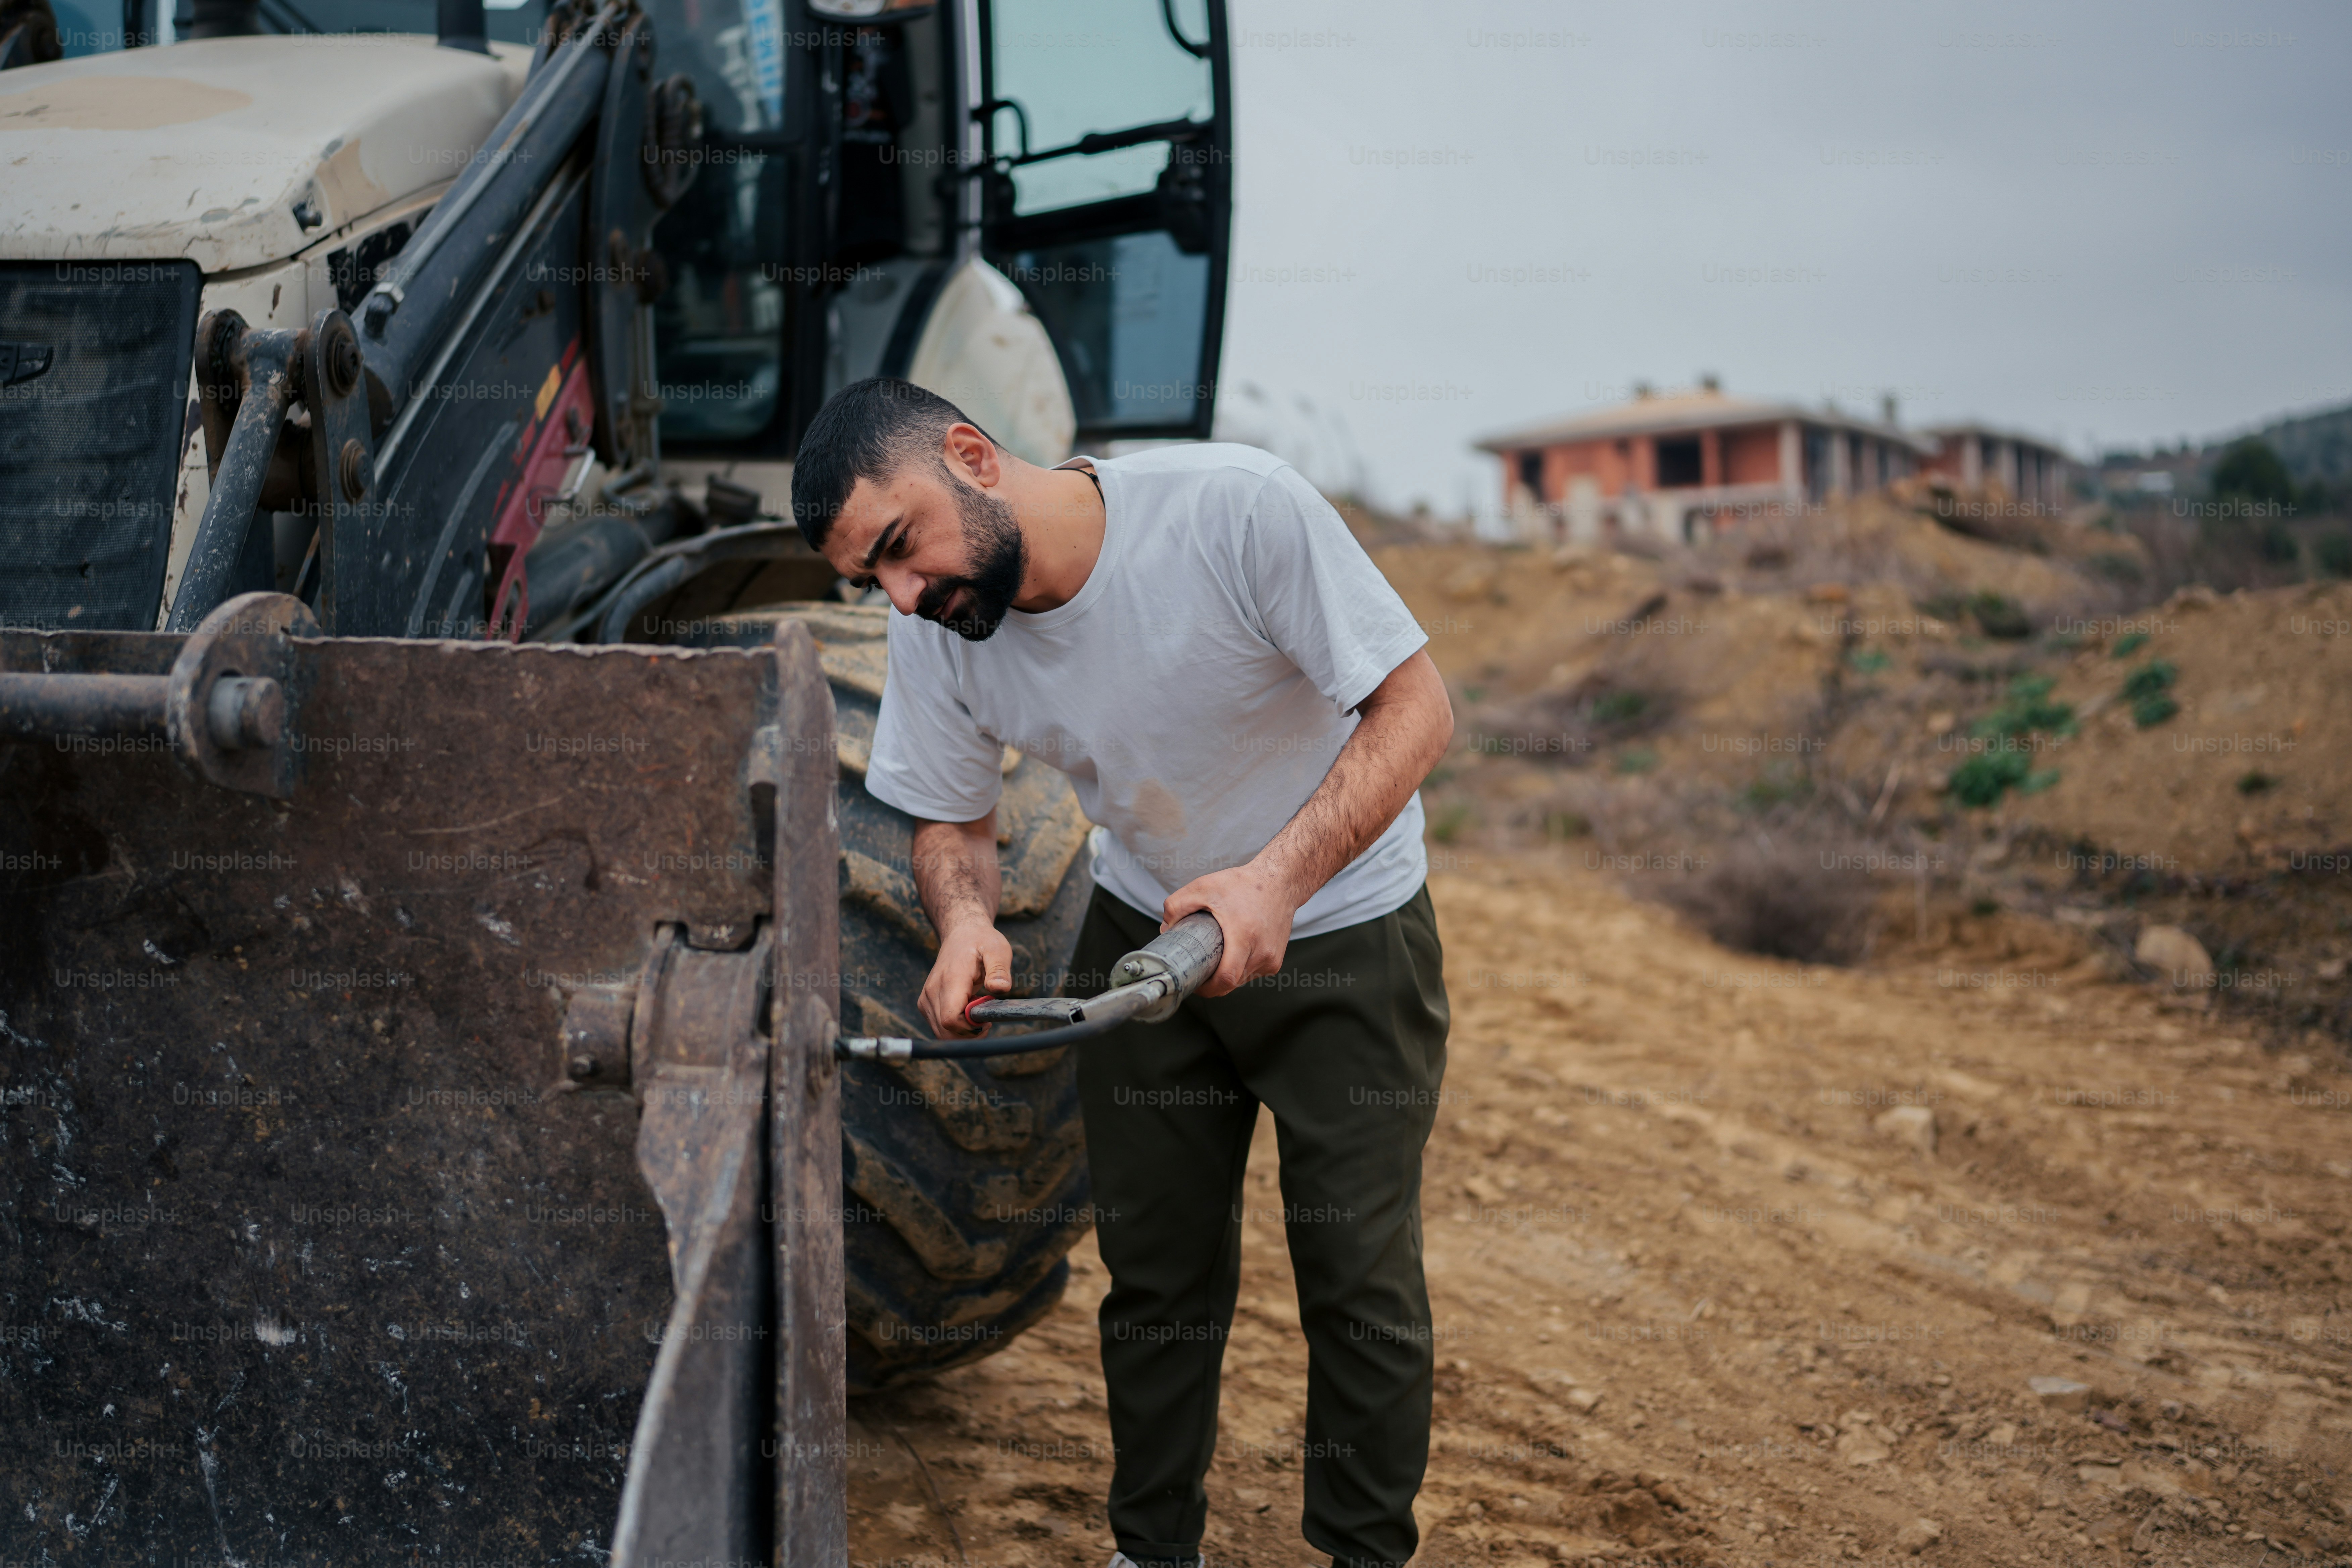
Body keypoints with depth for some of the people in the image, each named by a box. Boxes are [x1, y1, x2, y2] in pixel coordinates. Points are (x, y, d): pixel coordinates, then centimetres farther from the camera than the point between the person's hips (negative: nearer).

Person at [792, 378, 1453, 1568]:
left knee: (1361, 1281, 0)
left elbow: (1416, 708, -25)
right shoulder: (933, 637, -15)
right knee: (1155, 1277, 10)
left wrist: (1278, 876, -37)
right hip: (1146, 931, 4)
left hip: (1342, 930, -3)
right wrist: (964, 917, -24)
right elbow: (951, 820, 0)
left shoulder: (1238, 508, -30)